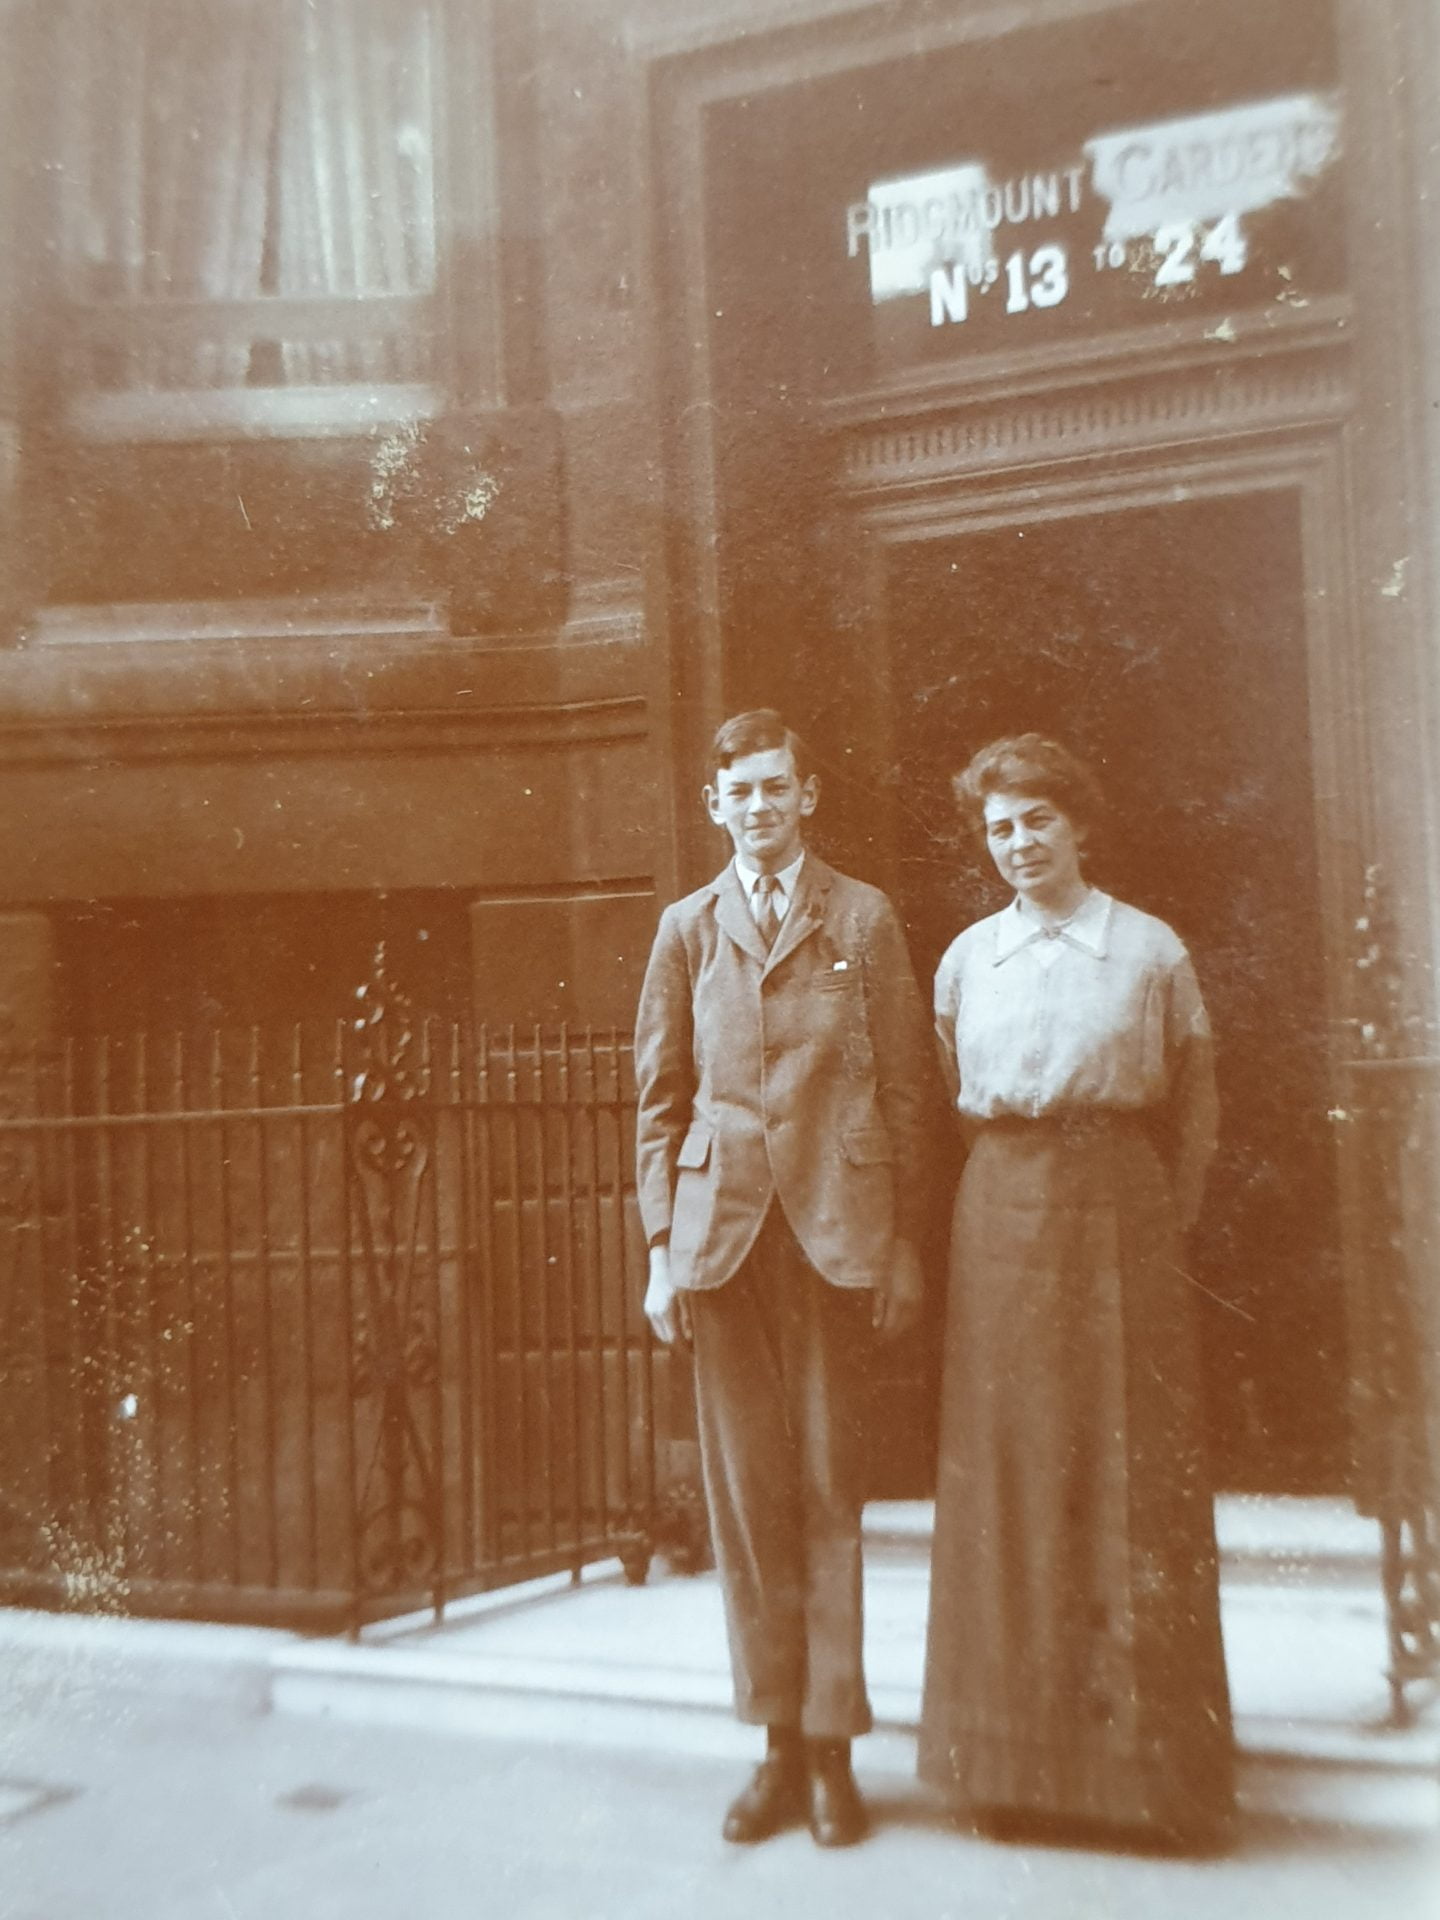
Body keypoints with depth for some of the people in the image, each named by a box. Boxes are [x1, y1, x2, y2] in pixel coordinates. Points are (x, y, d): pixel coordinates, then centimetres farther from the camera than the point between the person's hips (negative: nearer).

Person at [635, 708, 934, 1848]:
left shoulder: (866, 920, 6)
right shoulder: (687, 928, 11)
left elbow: (907, 1088, 5)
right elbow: (660, 1098, 10)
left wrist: (904, 1242, 1)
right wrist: (663, 1245, 3)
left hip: (834, 1224, -1)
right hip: (723, 1228, 2)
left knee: (829, 1486, 2)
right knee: (745, 1488, 5)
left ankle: (833, 1752, 15)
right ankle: (780, 1749, 18)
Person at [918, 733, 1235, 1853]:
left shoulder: (1153, 953, 2)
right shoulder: (966, 960, 7)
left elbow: (1194, 1106, 5)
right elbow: (944, 1108, 11)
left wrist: (1163, 1221, -1)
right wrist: (1007, 1201, 4)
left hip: (1121, 1220, -2)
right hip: (999, 1224, 2)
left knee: (1132, 1475, 2)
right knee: (1005, 1476, 4)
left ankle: (1145, 1758, 15)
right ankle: (1015, 1757, 17)